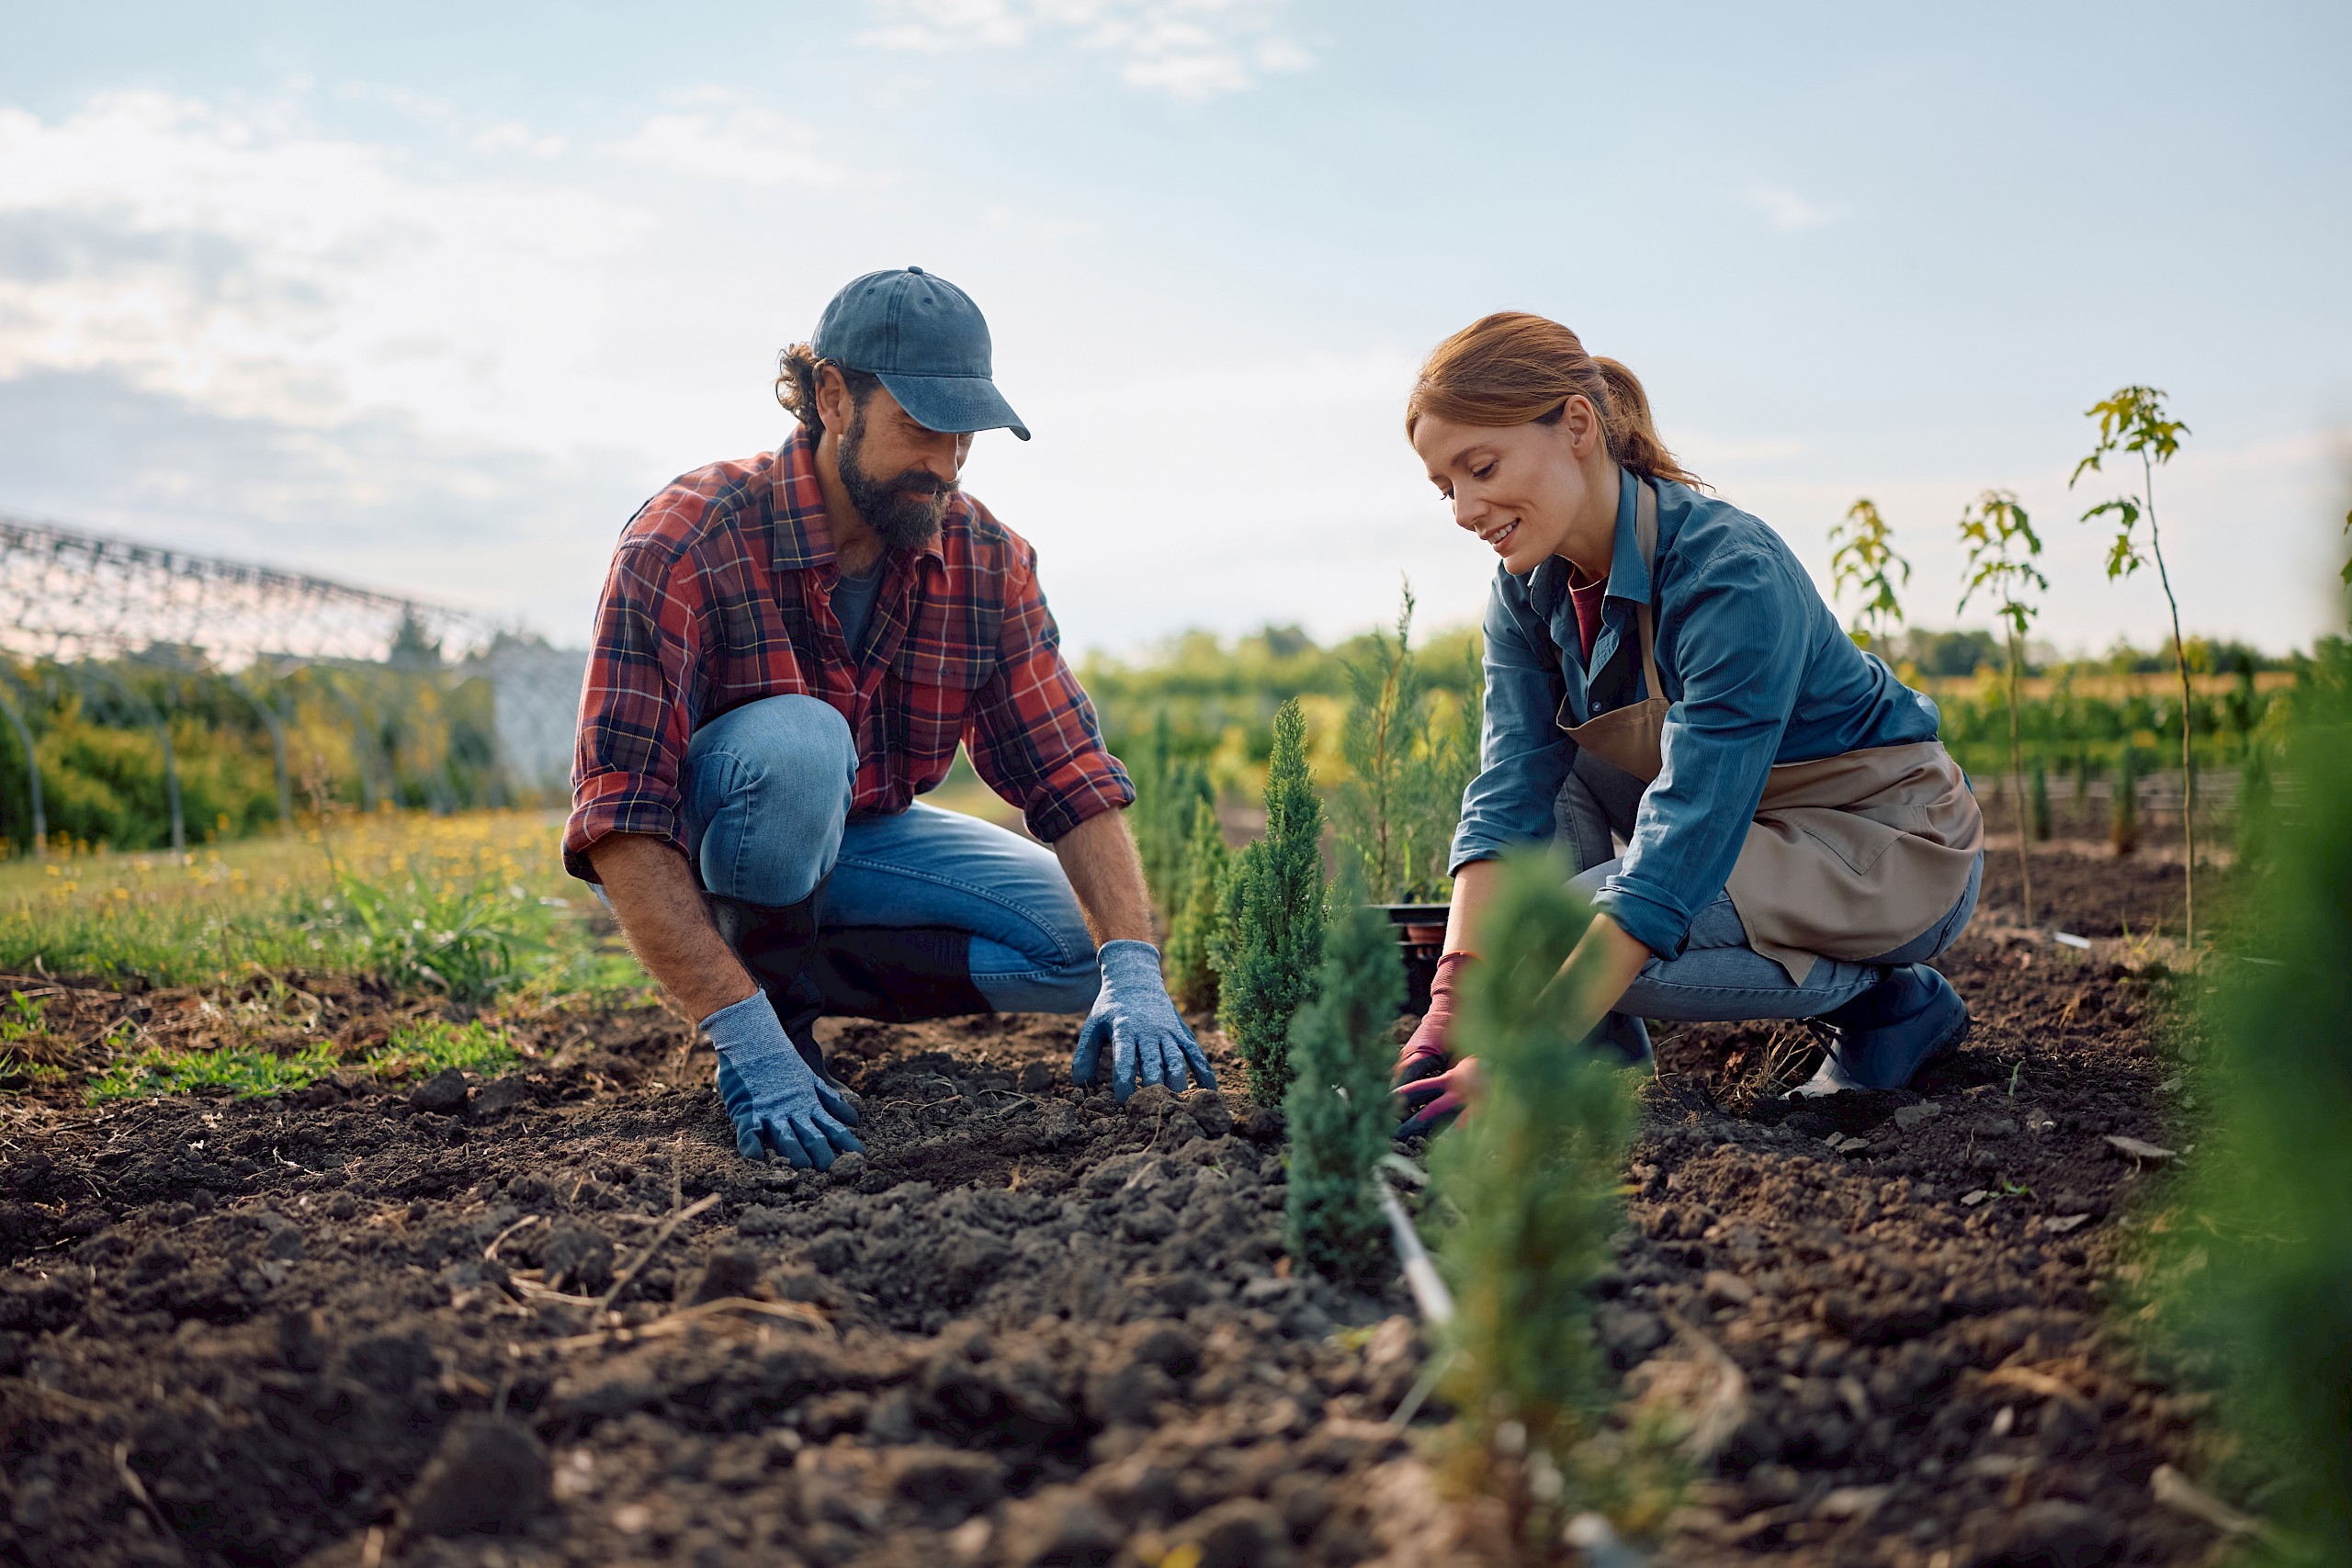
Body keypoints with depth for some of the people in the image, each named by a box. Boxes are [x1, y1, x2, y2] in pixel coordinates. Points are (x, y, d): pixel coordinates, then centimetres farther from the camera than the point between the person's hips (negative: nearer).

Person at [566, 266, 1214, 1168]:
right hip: (688, 860, -5)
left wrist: (1135, 973, -30)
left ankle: (794, 974, -4)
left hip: (853, 842, 5)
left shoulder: (989, 564, -12)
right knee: (797, 743, -37)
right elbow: (619, 828, -33)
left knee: (1084, 939, -12)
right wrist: (747, 1037, -42)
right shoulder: (683, 544, -27)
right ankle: (768, 1012, -13)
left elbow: (1073, 780, -14)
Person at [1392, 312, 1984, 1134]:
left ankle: (1887, 1001, -5)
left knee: (1561, 932, -25)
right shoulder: (1528, 593, -7)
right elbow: (1509, 797, -15)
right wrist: (1452, 1001, -31)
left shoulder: (1732, 574, -31)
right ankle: (1604, 1058, -3)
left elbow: (1682, 845, -37)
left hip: (1896, 848, -7)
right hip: (1737, 821, 8)